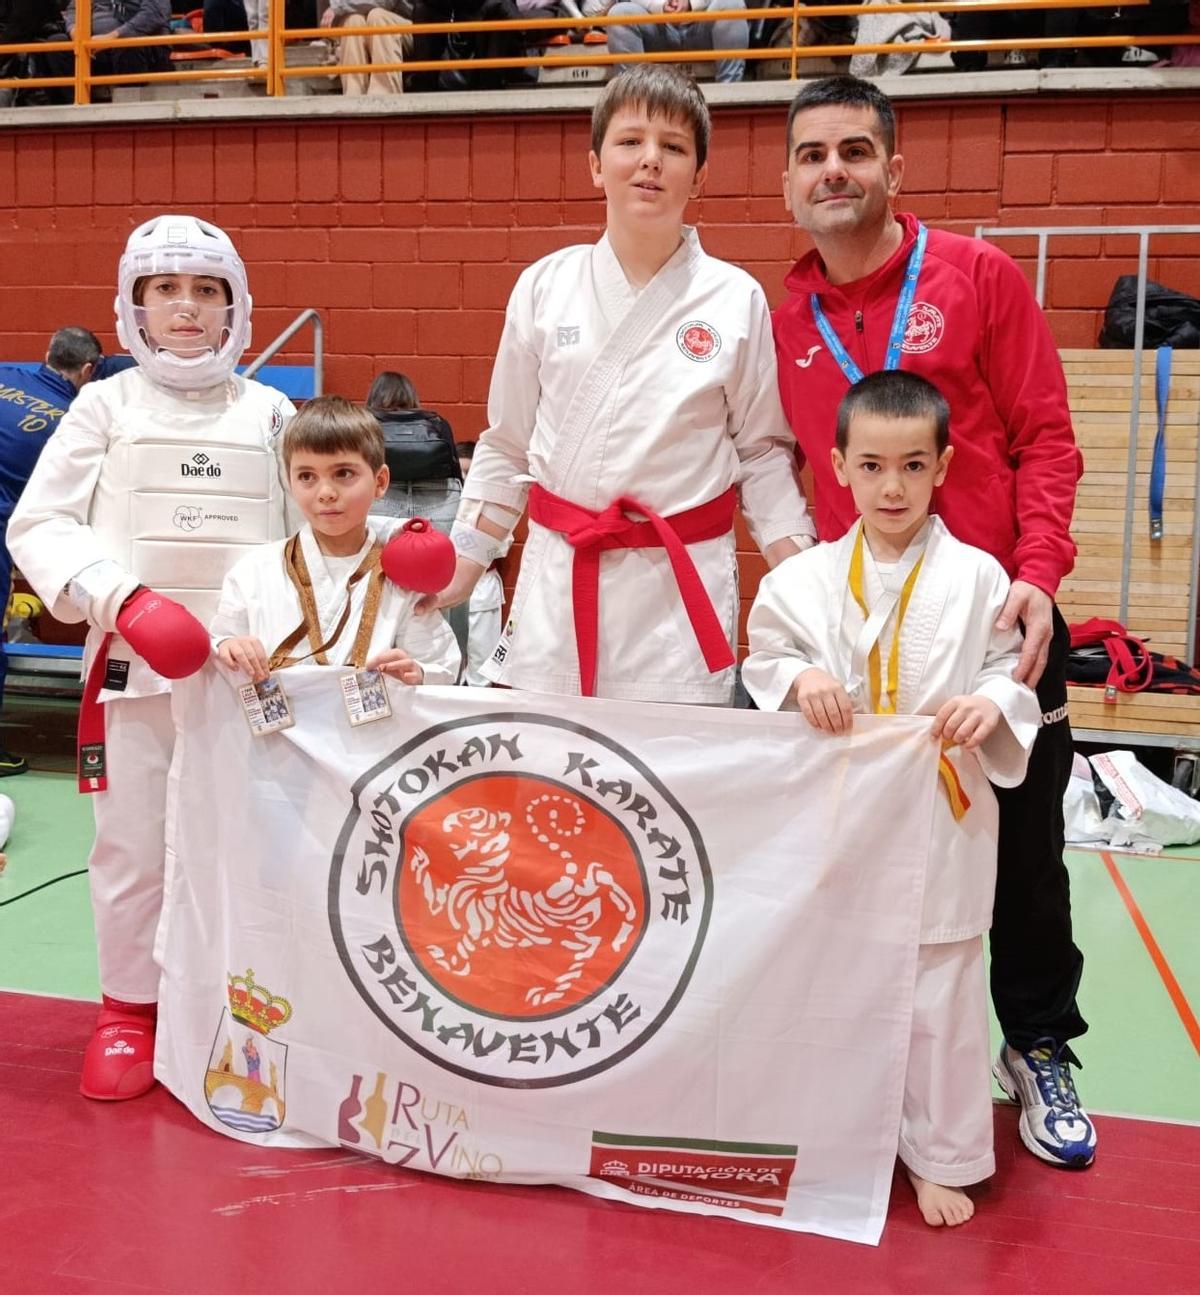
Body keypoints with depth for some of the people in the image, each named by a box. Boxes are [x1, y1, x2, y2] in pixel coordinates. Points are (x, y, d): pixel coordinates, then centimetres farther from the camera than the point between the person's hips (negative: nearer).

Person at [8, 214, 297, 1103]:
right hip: (132, 660, -1)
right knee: (134, 845, 5)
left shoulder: (267, 412, 10)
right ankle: (129, 1013, 23)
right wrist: (123, 598, -15)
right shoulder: (109, 406, 5)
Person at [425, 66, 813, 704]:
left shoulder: (736, 299, -1)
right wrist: (462, 567, 9)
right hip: (557, 581, 2)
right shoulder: (545, 286, 3)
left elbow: (762, 451, 5)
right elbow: (507, 446, 11)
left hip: (683, 586, -1)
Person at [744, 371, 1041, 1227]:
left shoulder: (976, 578, -5)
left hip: (942, 817, -1)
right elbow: (765, 659, 6)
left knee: (940, 992, 10)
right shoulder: (804, 578, -3)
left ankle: (943, 1157, 30)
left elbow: (1012, 669, 1)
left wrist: (992, 705, -19)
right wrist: (800, 679, -14)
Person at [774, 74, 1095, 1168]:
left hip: (996, 619, -2)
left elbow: (1046, 438, -4)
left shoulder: (977, 275, -3)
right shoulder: (786, 321, 5)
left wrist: (1037, 575, -16)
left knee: (1022, 848, 10)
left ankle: (1040, 1050, 31)